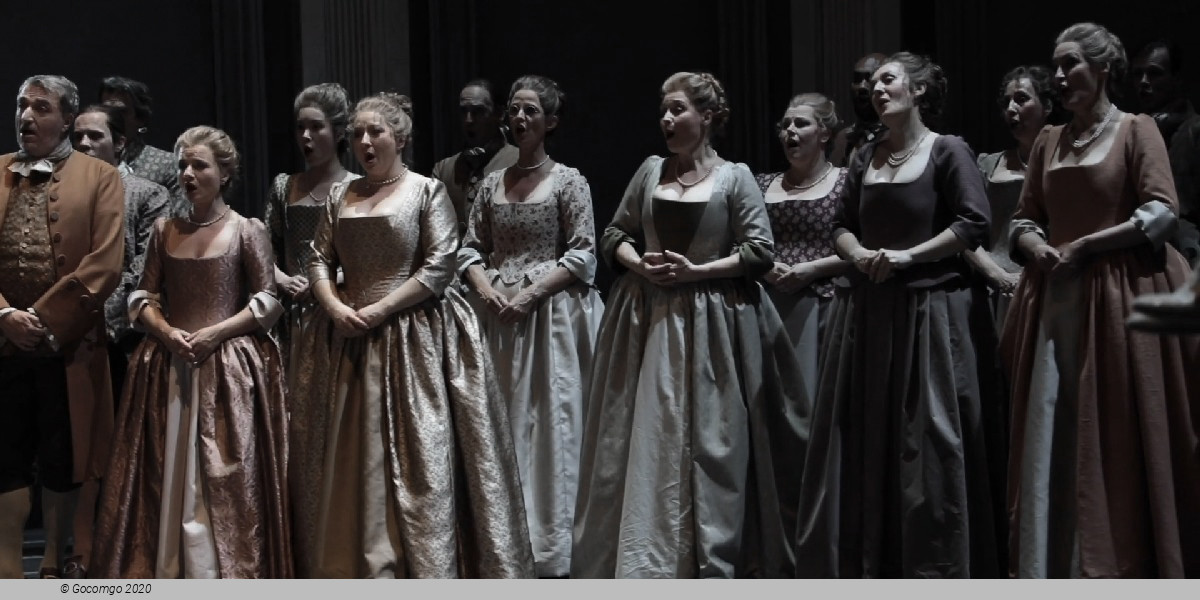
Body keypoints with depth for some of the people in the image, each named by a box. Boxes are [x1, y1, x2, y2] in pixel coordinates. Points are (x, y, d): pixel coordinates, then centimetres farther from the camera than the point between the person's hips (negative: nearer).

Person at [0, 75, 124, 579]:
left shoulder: (100, 178, 1)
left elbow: (105, 265, -9)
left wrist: (45, 319, -13)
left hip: (69, 344, -2)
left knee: (62, 459, 8)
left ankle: (57, 563, 23)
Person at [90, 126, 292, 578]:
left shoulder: (248, 231, -2)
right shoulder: (164, 230, 9)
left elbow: (269, 301, -4)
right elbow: (144, 296, 11)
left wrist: (214, 333, -14)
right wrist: (166, 332, -9)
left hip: (228, 367, -4)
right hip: (168, 366, 4)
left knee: (224, 482, -2)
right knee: (165, 478, 4)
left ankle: (223, 576, 5)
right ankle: (165, 574, 12)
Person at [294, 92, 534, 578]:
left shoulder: (426, 190, -1)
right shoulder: (340, 197, 12)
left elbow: (440, 265, -10)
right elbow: (320, 259, 11)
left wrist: (379, 309, -13)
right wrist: (334, 306, -8)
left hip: (414, 337, -5)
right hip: (354, 342, 5)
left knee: (420, 456, -4)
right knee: (359, 459, 7)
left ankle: (430, 568, 2)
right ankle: (367, 567, 15)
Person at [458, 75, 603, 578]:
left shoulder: (568, 181, -1)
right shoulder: (492, 183, 12)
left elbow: (583, 256, -6)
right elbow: (470, 248, 12)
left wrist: (530, 292, -14)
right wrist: (486, 288, -8)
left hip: (551, 314, -4)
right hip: (498, 316, 5)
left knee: (550, 424, -4)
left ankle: (551, 552, 3)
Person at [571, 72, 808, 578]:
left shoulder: (735, 177, -1)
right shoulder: (650, 171, 9)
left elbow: (761, 252, -6)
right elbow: (614, 235, 13)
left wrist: (694, 271, -14)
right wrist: (640, 265, -7)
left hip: (708, 324, -3)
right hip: (647, 322, 3)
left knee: (708, 444, -2)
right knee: (644, 442, 2)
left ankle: (709, 562, 8)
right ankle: (641, 561, 10)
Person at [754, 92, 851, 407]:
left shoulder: (845, 182, 2)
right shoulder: (765, 184, 14)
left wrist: (812, 268, -13)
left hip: (823, 306, -4)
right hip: (771, 305, 4)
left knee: (817, 394, -3)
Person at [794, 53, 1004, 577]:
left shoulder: (948, 151, -2)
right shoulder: (865, 158, 13)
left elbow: (974, 224, -11)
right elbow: (842, 225, 15)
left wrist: (907, 256, -15)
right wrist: (858, 254, -6)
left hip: (929, 309, -5)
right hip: (868, 311, 6)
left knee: (927, 436, -3)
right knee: (864, 436, 6)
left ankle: (935, 565, 6)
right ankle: (865, 562, 15)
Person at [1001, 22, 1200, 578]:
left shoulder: (1136, 130, 0)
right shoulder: (1049, 142, 15)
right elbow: (1024, 218, 16)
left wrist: (1083, 247, -12)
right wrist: (1037, 247, -5)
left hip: (1118, 299, -5)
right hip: (1055, 301, 5)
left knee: (1119, 441, -2)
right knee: (1049, 438, 2)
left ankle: (1122, 567, 8)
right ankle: (1047, 568, 7)